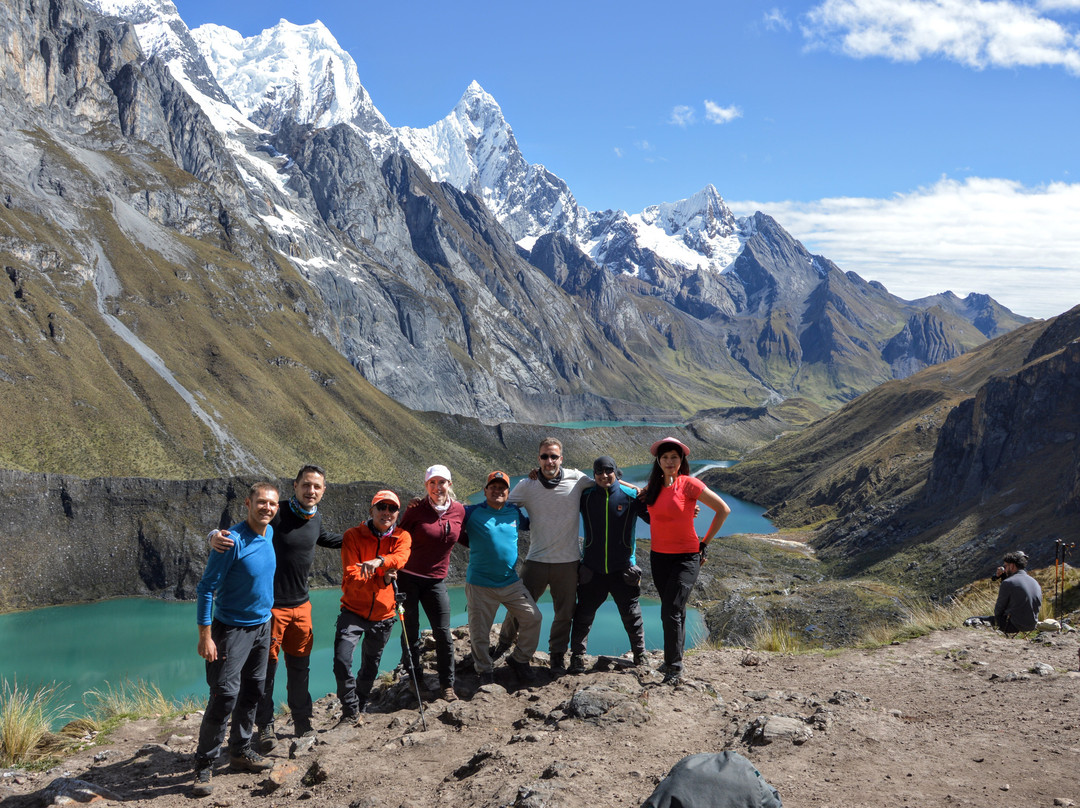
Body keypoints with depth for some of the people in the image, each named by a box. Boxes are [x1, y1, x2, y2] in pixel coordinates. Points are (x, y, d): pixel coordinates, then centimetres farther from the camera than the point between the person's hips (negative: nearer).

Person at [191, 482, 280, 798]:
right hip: (232, 628, -7)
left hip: (261, 626, 7)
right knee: (225, 695, -11)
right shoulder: (232, 541, -21)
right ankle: (204, 766, 0)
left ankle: (240, 751, 28)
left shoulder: (270, 534, 2)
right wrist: (205, 636, -19)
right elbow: (206, 588, -17)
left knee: (252, 692, 14)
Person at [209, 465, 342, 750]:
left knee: (300, 665, 16)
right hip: (270, 606, -6)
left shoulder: (316, 519, 4)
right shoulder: (276, 515, -18)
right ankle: (265, 727, 18)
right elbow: (238, 532, -19)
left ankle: (303, 723, 29)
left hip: (301, 605, 6)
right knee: (266, 666, 3)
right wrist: (216, 536, -41)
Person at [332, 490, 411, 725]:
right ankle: (351, 712, 1)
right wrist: (382, 580, -25)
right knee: (342, 660, -18)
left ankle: (359, 709, 37)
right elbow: (351, 576, -14)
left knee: (370, 668, 14)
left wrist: (379, 561, -42)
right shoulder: (353, 536, -6)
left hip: (383, 615, 2)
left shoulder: (401, 537, 0)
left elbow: (400, 558, -23)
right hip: (354, 611, -2)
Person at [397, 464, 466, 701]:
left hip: (435, 580, 3)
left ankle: (447, 685, 10)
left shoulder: (459, 510, 1)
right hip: (408, 577, -2)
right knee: (411, 631, 5)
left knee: (443, 633, -1)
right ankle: (413, 678, 23)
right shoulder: (416, 510, -9)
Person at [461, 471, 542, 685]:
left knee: (532, 617, 0)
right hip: (480, 584, -3)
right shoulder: (472, 513, -4)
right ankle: (485, 671, 24)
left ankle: (519, 660, 20)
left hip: (511, 582, 3)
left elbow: (531, 524, 27)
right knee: (479, 631, 3)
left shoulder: (514, 513, 7)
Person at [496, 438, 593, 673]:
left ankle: (558, 654, 32)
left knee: (565, 612, 11)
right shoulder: (526, 486, -2)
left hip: (568, 561, 0)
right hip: (536, 560, 0)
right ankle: (504, 643, 34)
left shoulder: (576, 479, -3)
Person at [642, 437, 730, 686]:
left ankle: (674, 670, -5)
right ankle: (675, 658, 26)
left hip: (686, 556, -6)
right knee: (671, 612, 14)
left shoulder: (689, 484, -11)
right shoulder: (654, 486, 6)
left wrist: (705, 542, -3)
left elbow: (723, 510, -6)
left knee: (671, 613, -12)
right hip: (659, 556, 6)